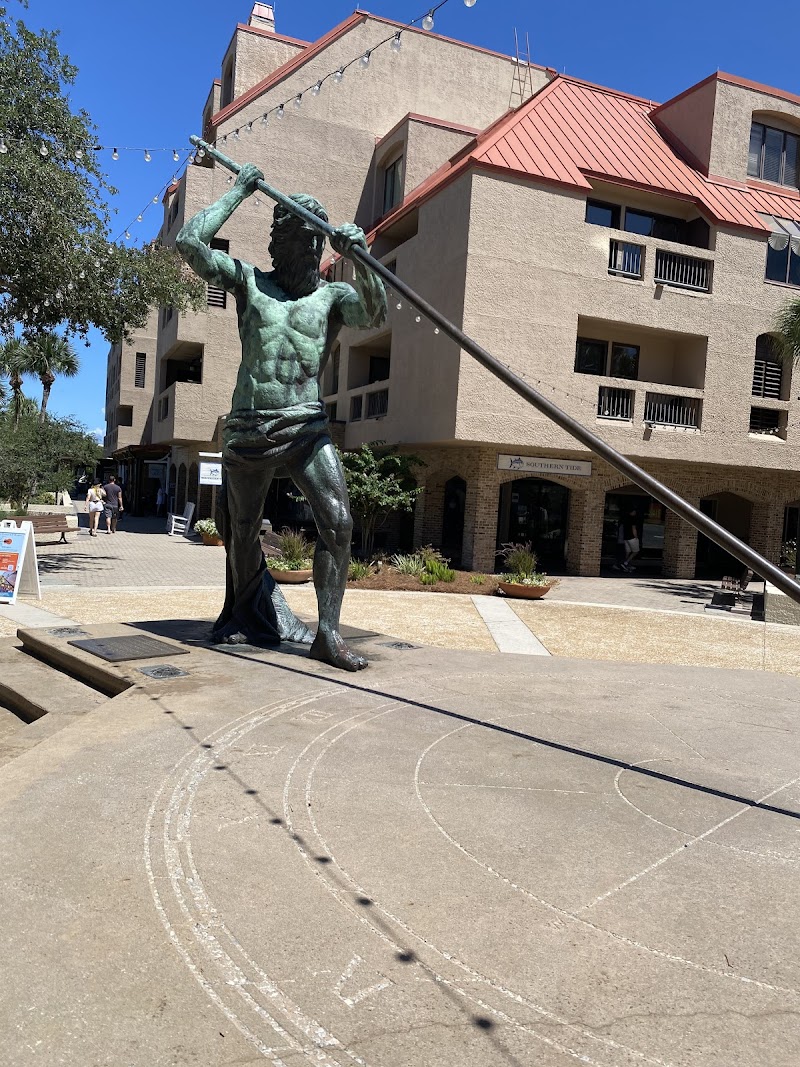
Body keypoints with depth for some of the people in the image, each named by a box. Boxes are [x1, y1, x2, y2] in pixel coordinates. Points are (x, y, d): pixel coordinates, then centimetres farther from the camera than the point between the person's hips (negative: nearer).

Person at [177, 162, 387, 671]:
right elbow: (189, 241, -2)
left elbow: (375, 315, -12)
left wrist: (361, 259, -27)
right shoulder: (249, 280, 8)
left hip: (308, 429, 0)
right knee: (243, 533, 13)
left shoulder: (334, 295, 8)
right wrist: (240, 191, 2)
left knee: (338, 522, -17)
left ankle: (327, 633, -10)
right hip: (249, 429, 1)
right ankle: (247, 617, 37)